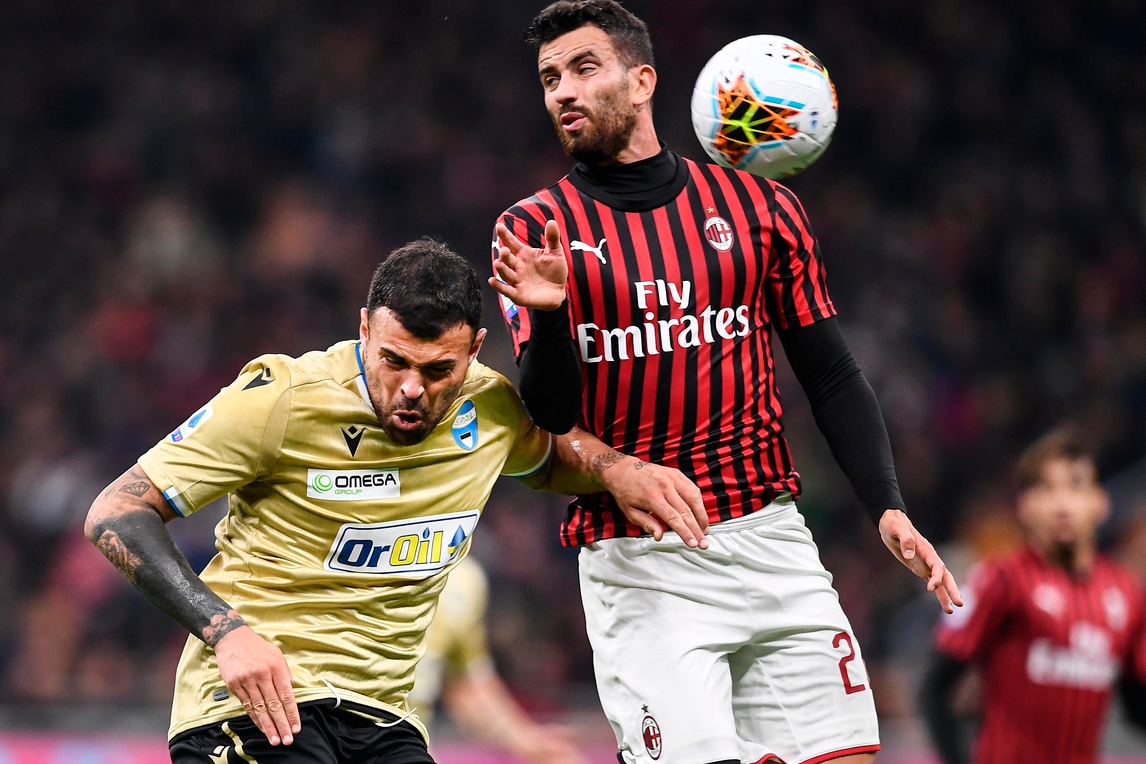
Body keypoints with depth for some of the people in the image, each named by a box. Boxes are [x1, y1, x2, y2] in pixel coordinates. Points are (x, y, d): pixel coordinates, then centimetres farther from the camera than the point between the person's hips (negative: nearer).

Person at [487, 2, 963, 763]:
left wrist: (889, 507, -2)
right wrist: (547, 315, -25)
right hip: (638, 564, -2)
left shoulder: (760, 208, 6)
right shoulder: (532, 230, 2)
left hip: (772, 539, 2)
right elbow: (550, 415, -5)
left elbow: (833, 376, 10)